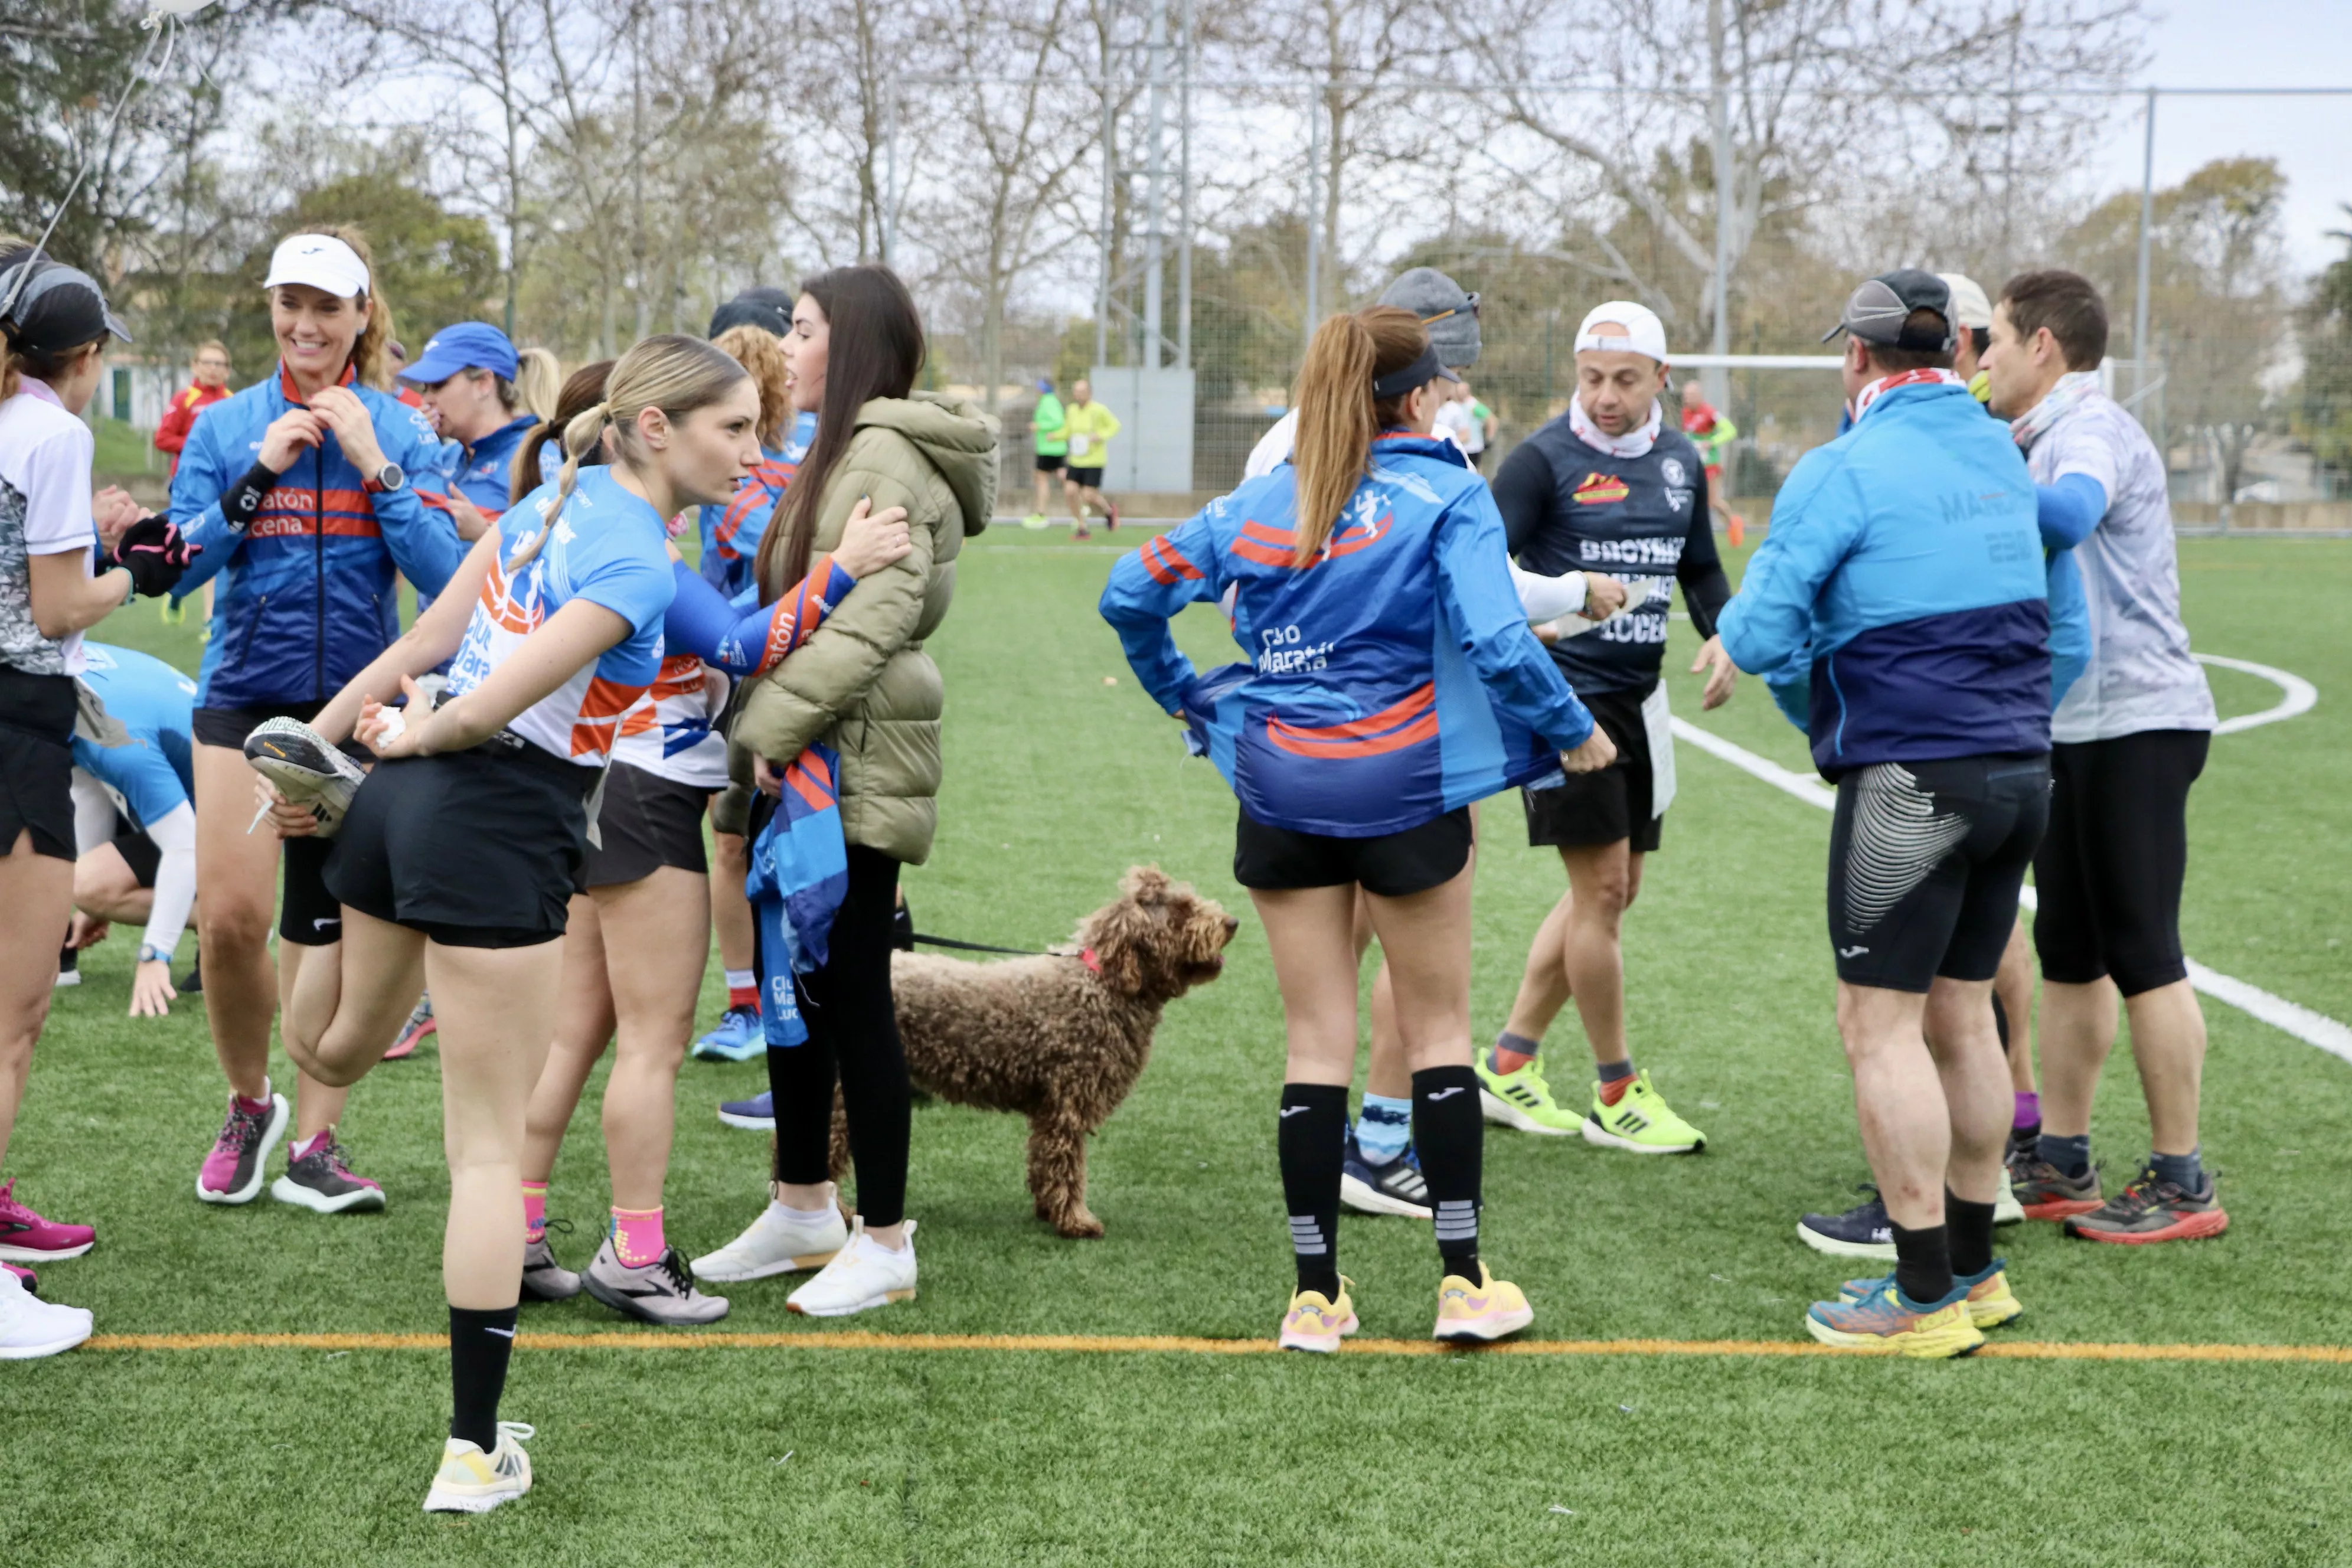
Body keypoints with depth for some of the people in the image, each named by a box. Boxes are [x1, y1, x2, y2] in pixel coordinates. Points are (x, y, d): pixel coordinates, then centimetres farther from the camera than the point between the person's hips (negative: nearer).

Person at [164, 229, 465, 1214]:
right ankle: (249, 1104, 15)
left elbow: (444, 577, -7)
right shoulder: (226, 428, 5)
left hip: (357, 698, 0)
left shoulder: (402, 433, 3)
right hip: (246, 693, 0)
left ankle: (314, 1142, 11)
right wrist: (261, 471, -11)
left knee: (329, 922, 1)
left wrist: (374, 467, -14)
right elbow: (181, 565, -2)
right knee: (230, 916, -10)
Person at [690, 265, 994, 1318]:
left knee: (851, 994, -4)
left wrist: (772, 726, -25)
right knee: (791, 988, 15)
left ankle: (884, 1240, 4)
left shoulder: (885, 459, -15)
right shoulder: (840, 452, 19)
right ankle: (802, 1209, 27)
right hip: (800, 765, 10)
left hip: (853, 767, -10)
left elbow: (874, 615, -25)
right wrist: (760, 728, 11)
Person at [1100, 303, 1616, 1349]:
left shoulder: (1263, 499, 7)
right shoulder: (1448, 495, -6)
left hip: (1282, 789, 3)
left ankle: (1316, 1297, 10)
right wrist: (1572, 730, -2)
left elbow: (1132, 593, 7)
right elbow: (1495, 640, -16)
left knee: (1316, 1042, 8)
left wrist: (1179, 692, 22)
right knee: (1439, 1029, 10)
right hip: (1405, 786, -3)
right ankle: (1462, 1282, 13)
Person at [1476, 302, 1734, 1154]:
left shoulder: (1680, 461, 10)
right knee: (1601, 886, -6)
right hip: (1564, 692, -7)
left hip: (1637, 699, 7)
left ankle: (1509, 1065, 23)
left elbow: (1700, 568, 21)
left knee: (1612, 893, 11)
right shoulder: (1546, 458, -9)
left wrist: (1723, 636, 2)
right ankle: (1616, 1096, 6)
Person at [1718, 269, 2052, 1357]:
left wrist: (1734, 633, 10)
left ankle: (1926, 1299, -1)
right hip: (2019, 769, 8)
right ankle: (1974, 1269, 24)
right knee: (1959, 1017, 16)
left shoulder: (1846, 469, -10)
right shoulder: (2000, 454, 13)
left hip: (1911, 776, -8)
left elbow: (1760, 637, -14)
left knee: (1880, 1027, -2)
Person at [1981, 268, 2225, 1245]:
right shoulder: (2046, 441, 18)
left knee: (2141, 953, -5)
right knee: (2069, 953, 13)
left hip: (2135, 725, -10)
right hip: (2080, 727, 10)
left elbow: (2065, 516, -35)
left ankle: (2182, 1186, 2)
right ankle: (2061, 1164, 21)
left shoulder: (2091, 431, -15)